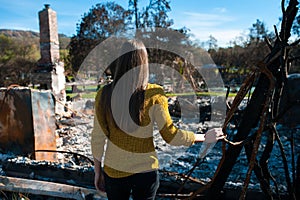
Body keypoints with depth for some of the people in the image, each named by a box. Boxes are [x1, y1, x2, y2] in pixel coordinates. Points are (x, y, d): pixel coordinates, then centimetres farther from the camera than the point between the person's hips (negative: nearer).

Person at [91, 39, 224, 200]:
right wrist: (205, 137, 2)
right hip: (145, 170, -1)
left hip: (113, 170, 2)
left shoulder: (104, 94, -9)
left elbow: (98, 138, -5)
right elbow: (170, 135, -12)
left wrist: (98, 171, 9)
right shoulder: (153, 94, -16)